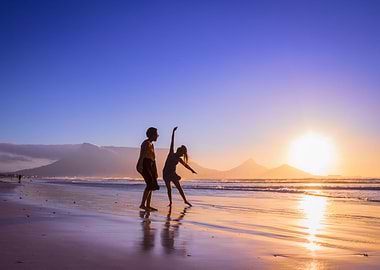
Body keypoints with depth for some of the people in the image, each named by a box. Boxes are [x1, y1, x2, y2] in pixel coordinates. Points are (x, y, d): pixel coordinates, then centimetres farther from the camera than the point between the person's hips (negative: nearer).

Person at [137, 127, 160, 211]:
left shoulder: (151, 145, 21)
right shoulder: (146, 143, -7)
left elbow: (153, 159, 24)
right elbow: (142, 154, -24)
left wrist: (155, 172, 24)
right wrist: (140, 165, -39)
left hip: (149, 167, 10)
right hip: (144, 165, -10)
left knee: (151, 185, 7)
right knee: (150, 184, -18)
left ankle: (148, 205, 10)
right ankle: (142, 204, -18)